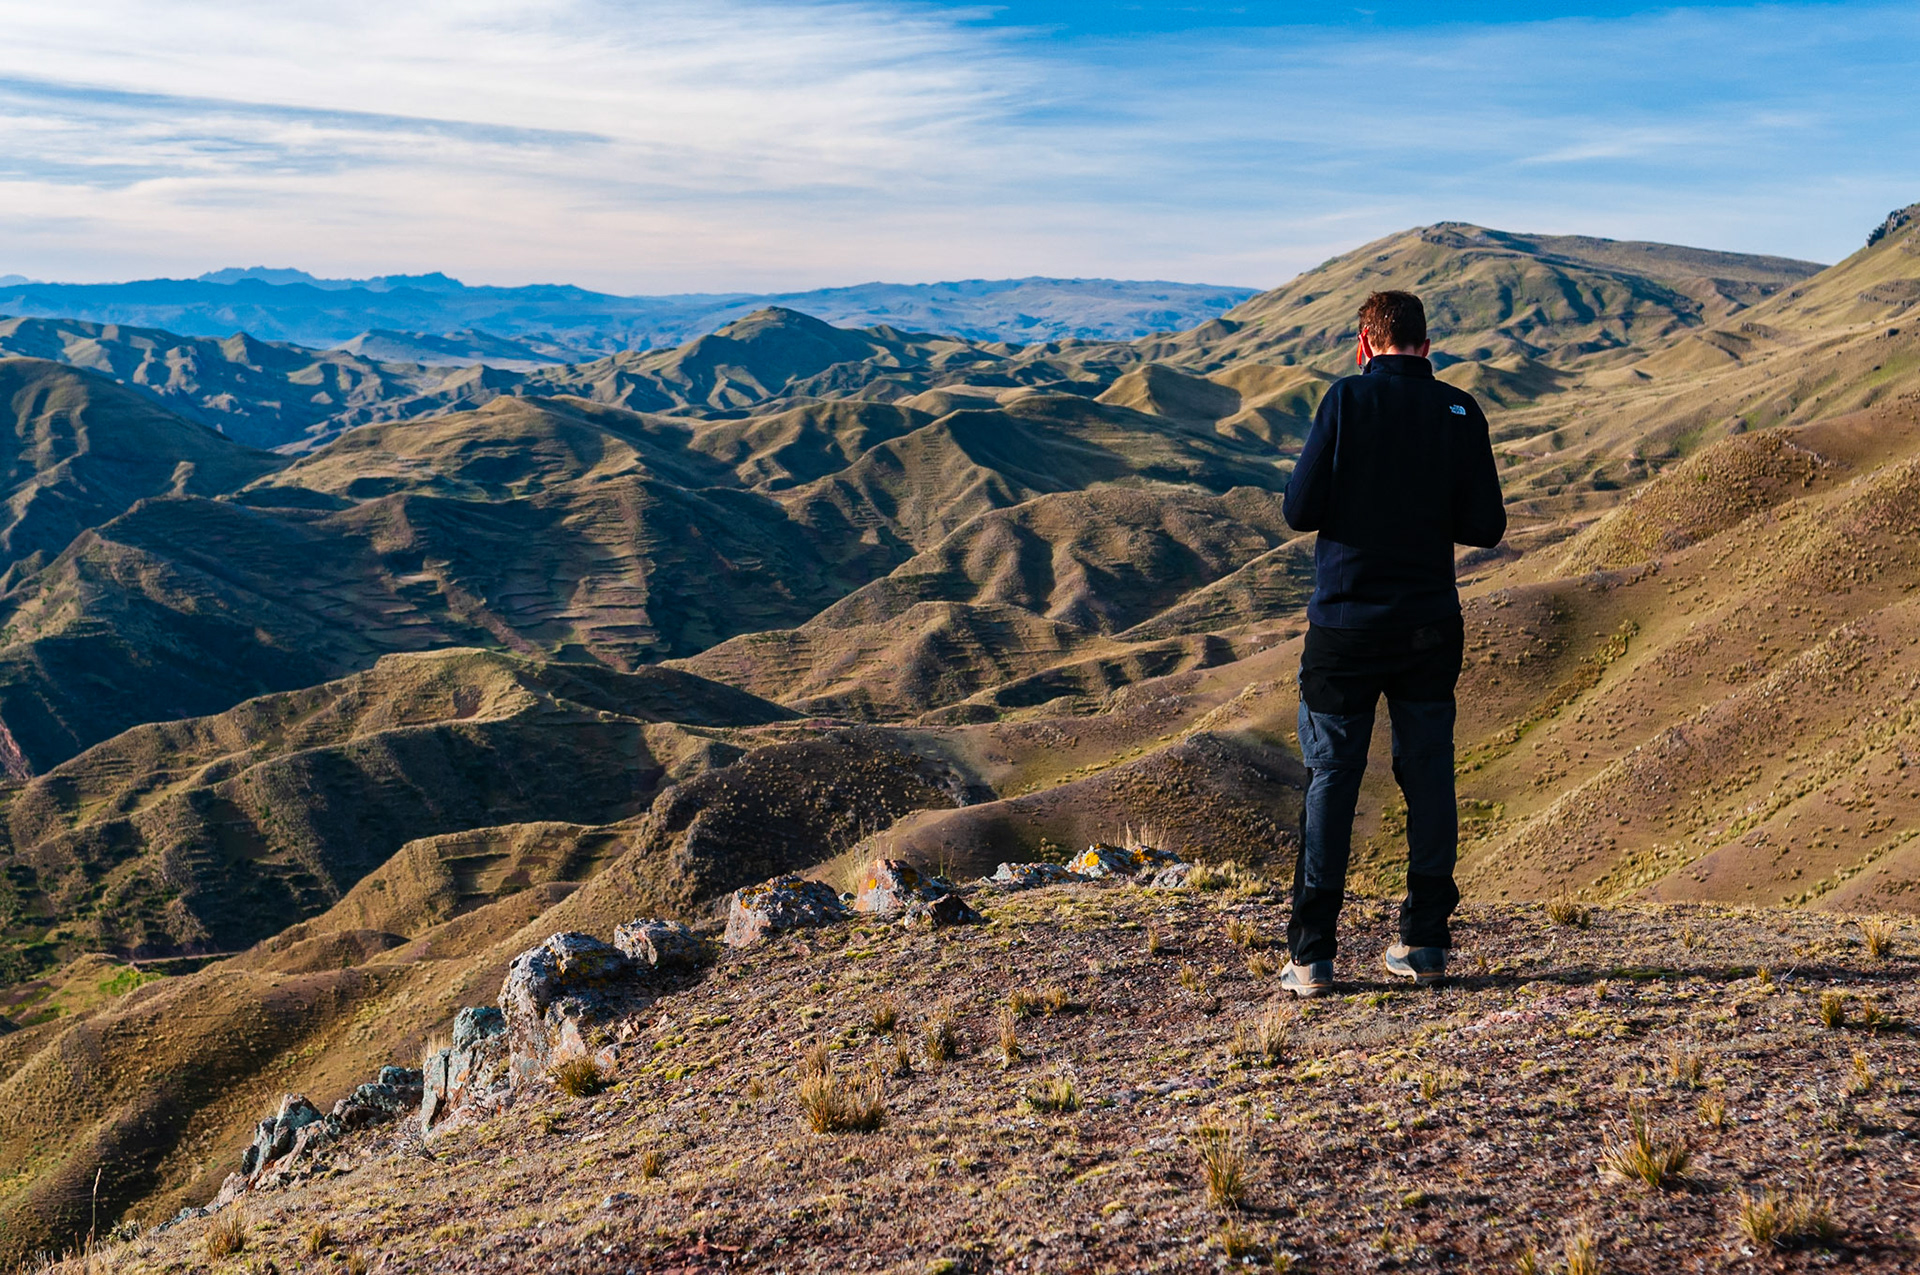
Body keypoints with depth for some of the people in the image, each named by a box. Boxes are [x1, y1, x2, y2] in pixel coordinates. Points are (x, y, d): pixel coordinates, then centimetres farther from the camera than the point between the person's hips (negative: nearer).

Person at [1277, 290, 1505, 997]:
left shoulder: (1348, 399, -8)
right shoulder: (1460, 411, 1)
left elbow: (1300, 510, -11)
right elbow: (1486, 527, 1)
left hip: (1345, 622, -2)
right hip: (1430, 624, 3)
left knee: (1333, 777, 3)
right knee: (1428, 773, 11)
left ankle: (1312, 956, 4)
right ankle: (1425, 941, 16)